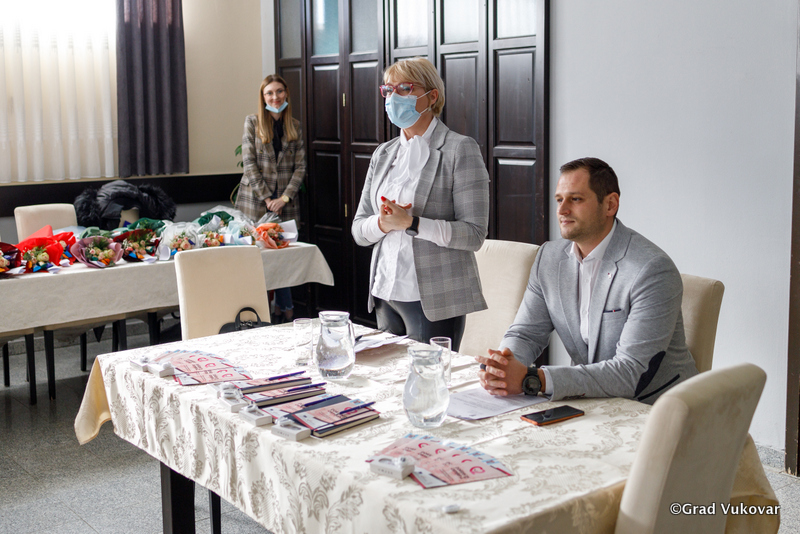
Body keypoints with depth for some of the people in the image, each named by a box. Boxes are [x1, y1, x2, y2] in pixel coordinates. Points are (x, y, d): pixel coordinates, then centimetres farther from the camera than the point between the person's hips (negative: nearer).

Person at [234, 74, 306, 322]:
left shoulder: (294, 126, 10)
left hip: (285, 202, 2)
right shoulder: (252, 122, 3)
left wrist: (284, 197, -6)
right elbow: (249, 163, -3)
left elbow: (300, 166, 7)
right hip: (256, 200, -2)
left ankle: (287, 311, 9)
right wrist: (267, 198, -9)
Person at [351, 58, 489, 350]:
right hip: (386, 294, 6)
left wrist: (410, 223, -21)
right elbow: (358, 230, 12)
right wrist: (383, 223, -10)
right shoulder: (383, 153, 13)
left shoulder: (460, 149, -6)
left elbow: (474, 234, -13)